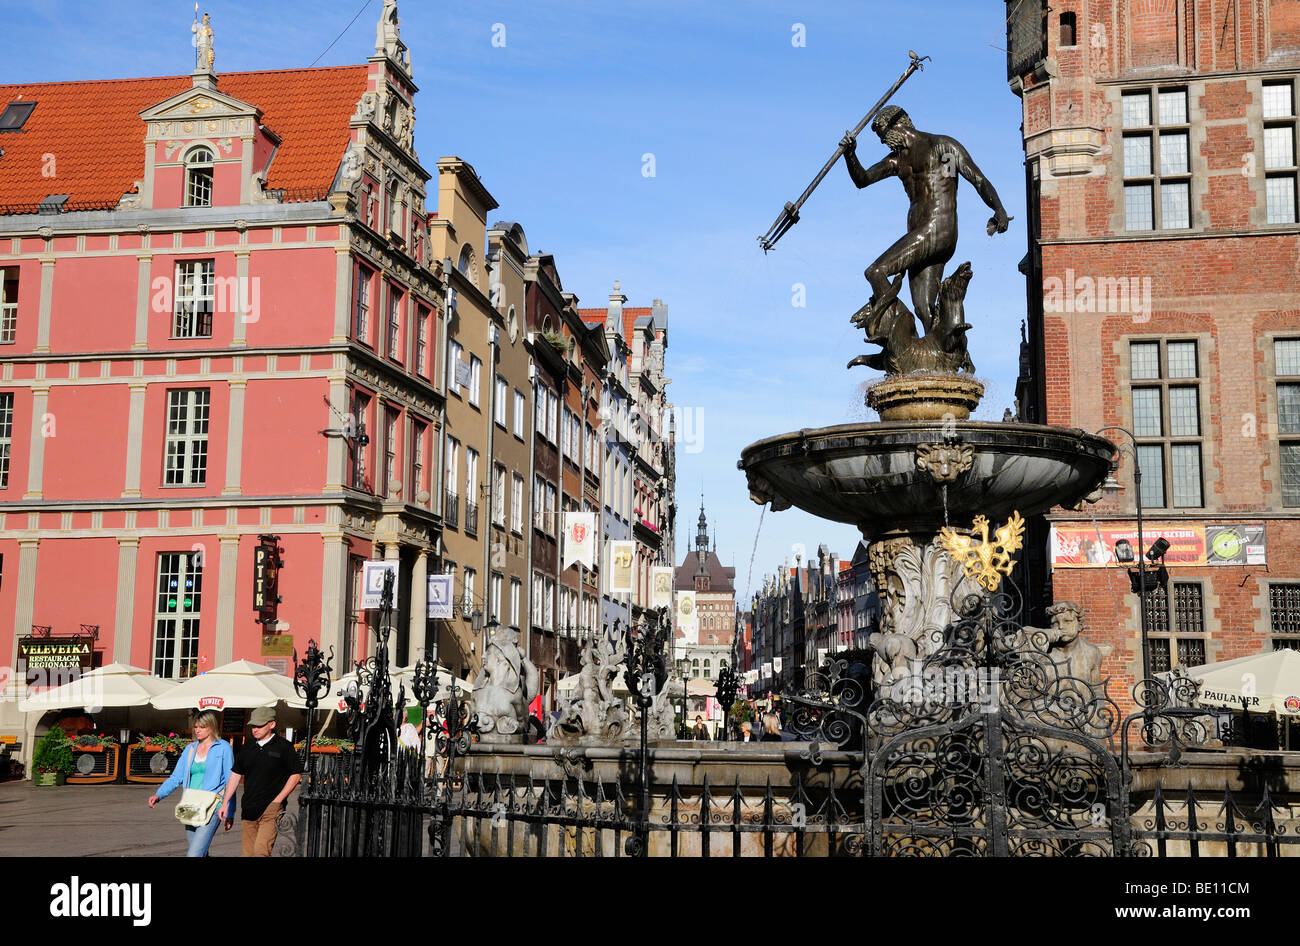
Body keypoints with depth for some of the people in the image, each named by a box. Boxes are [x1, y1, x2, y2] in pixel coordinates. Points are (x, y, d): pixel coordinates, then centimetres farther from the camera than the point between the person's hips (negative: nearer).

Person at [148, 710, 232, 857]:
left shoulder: (223, 748, 0)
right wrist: (158, 795, -4)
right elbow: (176, 777, 13)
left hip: (212, 808, -6)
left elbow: (230, 781, 0)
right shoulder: (189, 749, 15)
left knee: (194, 854, -17)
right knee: (200, 853, 10)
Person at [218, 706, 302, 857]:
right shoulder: (248, 746, 11)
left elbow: (296, 775, -1)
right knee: (248, 853, 6)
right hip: (249, 810, 6)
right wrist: (226, 802, 9)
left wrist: (277, 800, -7)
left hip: (271, 809, -6)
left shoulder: (283, 746, -3)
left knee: (261, 851, -19)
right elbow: (236, 774, 16)